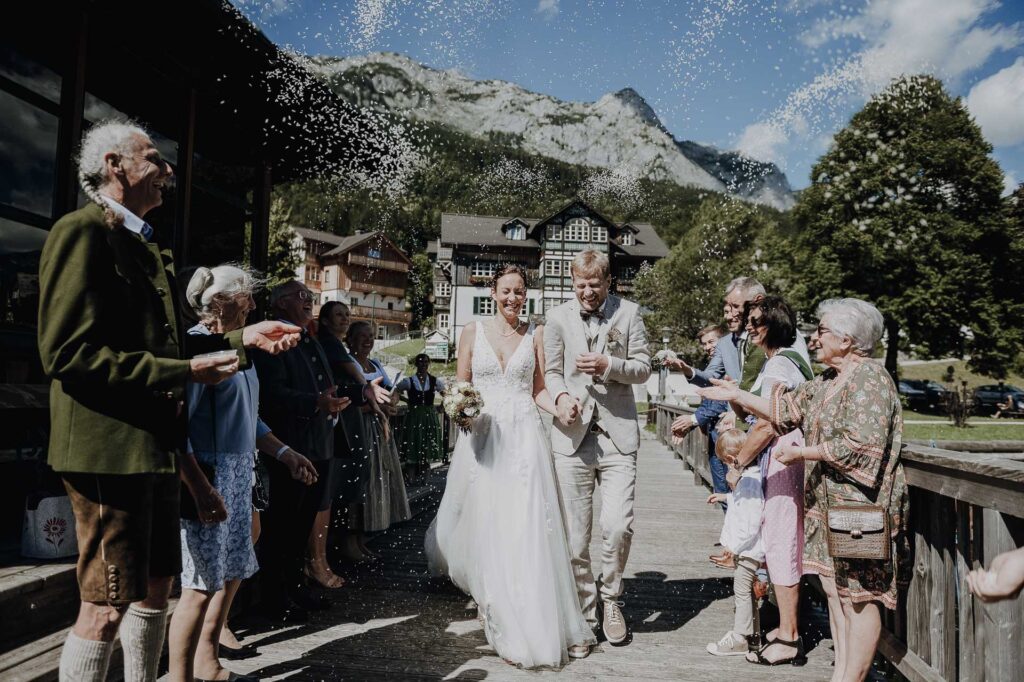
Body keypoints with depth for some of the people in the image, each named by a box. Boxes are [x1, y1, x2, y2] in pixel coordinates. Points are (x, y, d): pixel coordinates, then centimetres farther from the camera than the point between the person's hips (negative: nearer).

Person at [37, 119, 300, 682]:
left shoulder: (147, 247, 18)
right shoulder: (82, 230, -11)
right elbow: (68, 354, -20)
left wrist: (244, 338, 10)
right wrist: (184, 372, -20)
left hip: (155, 446, 10)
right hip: (110, 448, -10)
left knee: (157, 585, 19)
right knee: (107, 604, -1)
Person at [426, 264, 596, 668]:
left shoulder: (535, 335, 7)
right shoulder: (472, 333, 6)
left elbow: (539, 390, 7)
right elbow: (460, 388, 9)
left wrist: (559, 408, -12)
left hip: (524, 437, 0)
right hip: (482, 437, 0)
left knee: (527, 527, -5)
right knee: (483, 525, 4)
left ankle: (533, 623, 8)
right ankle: (496, 609, 26)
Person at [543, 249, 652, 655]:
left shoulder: (628, 313, 5)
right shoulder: (558, 316, 7)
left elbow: (643, 367, 5)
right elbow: (551, 370, 11)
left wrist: (609, 365, -13)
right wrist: (561, 395, -10)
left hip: (617, 435, -1)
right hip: (573, 437, 1)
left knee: (618, 526, -8)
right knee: (576, 535, 5)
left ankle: (611, 599, 20)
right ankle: (584, 614, 22)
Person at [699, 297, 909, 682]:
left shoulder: (869, 379, -15)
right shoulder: (827, 382, 13)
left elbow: (860, 446, -23)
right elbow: (787, 408, 17)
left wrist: (802, 453, -15)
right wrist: (736, 395, 15)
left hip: (859, 505, -9)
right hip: (830, 504, 9)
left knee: (859, 595, 0)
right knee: (835, 590, 14)